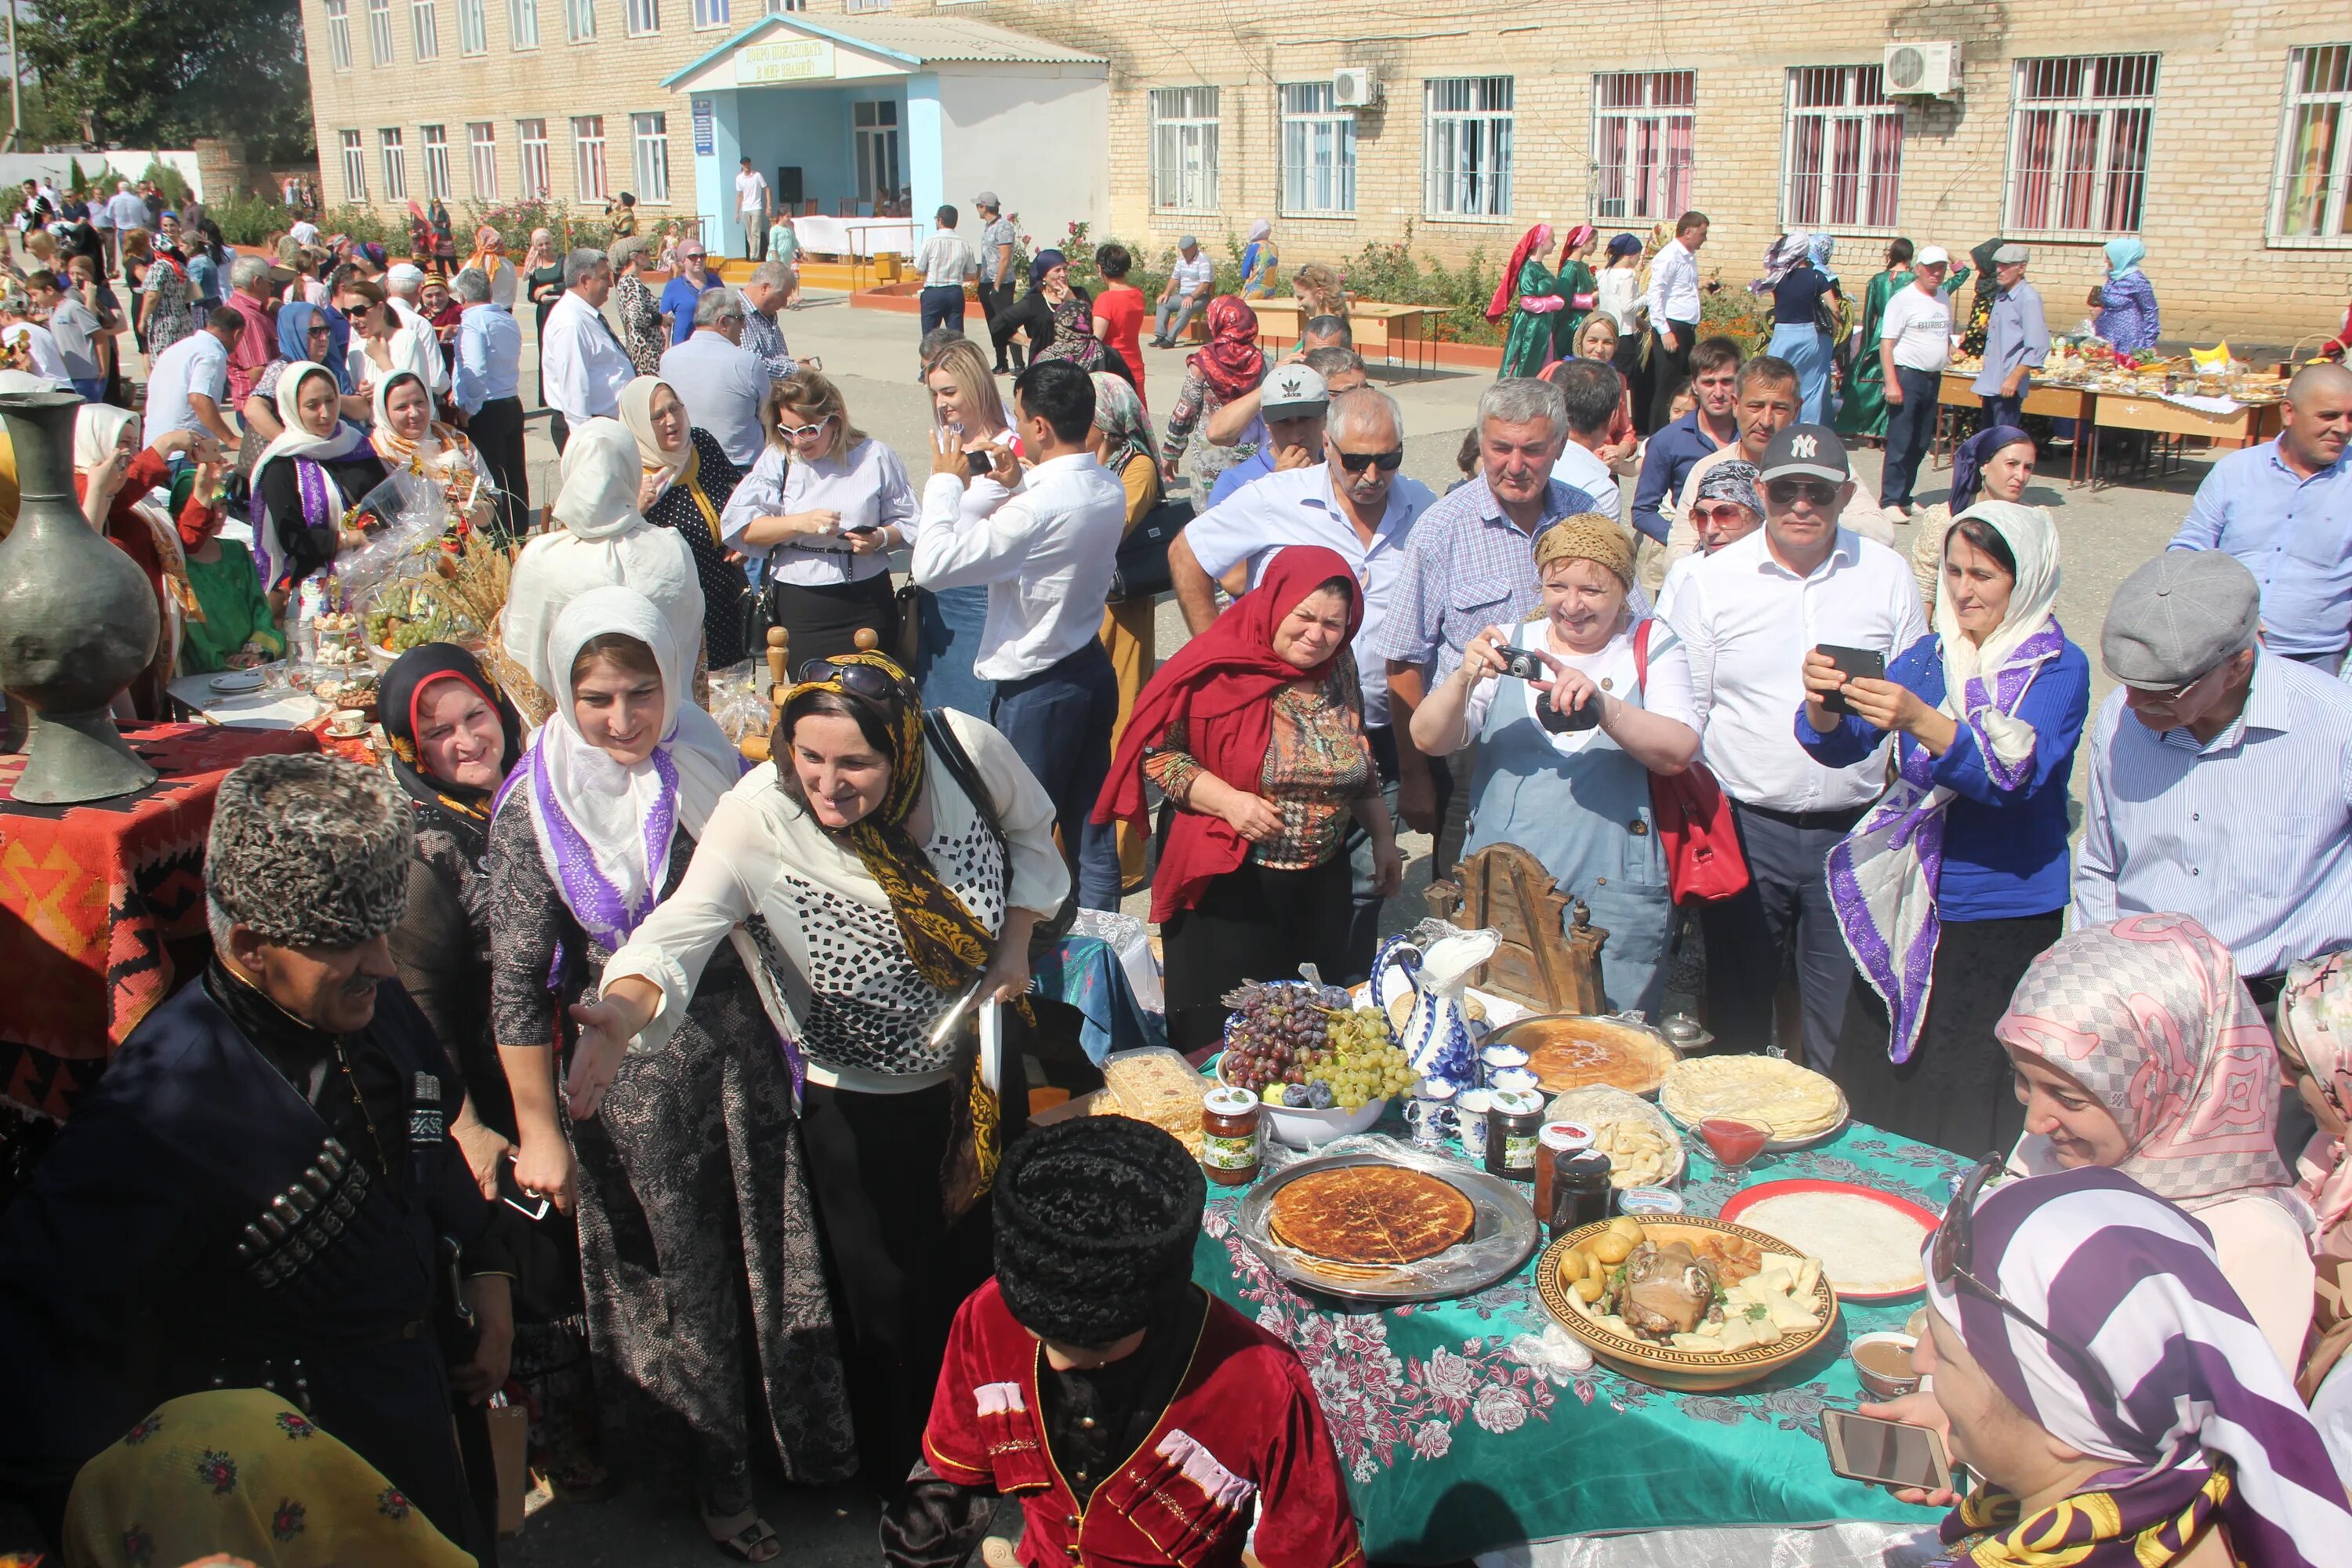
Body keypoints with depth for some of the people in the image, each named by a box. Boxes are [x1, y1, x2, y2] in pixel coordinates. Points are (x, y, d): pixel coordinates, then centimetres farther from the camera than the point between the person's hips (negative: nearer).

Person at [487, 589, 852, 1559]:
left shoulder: (713, 768, -2)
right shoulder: (536, 810, -12)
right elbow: (516, 985, -9)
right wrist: (539, 1130, -8)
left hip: (746, 1051, 3)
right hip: (631, 1079, -3)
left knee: (779, 1251, 14)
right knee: (677, 1279, 11)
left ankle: (809, 1441, 38)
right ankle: (715, 1480, 33)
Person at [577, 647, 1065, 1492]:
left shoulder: (967, 750, -22)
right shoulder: (758, 816, -30)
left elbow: (1029, 829, -1)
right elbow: (678, 932, -39)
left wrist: (1016, 941, -11)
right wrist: (624, 1010, -59)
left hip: (980, 1066, 3)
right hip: (858, 1103, -3)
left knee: (985, 1256, 24)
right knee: (889, 1296, 11)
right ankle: (903, 1479, 42)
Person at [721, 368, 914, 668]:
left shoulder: (874, 456, 2)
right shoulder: (777, 458, 4)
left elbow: (907, 522, 5)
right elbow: (738, 526, -4)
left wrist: (881, 538, -16)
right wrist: (800, 523, -16)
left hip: (866, 605, 0)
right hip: (799, 607, 1)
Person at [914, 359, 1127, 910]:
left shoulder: (1039, 506, -26)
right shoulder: (1109, 490, 1)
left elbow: (934, 565, -25)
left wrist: (945, 481, -13)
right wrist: (1011, 486, -1)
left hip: (1037, 689, -8)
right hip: (1093, 672, 9)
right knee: (1089, 826, 17)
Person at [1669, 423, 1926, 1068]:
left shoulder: (1887, 574, 2)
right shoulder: (1713, 579, -1)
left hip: (1855, 828, 1)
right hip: (1745, 826, 0)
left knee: (1844, 1019, 8)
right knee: (1736, 1005, 12)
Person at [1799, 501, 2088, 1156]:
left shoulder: (2059, 668, -6)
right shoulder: (1927, 655, 7)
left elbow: (2014, 776, -22)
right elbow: (1842, 746, -2)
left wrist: (1920, 721, -37)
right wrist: (1823, 704, -25)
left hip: (2007, 921, -4)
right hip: (1909, 907, 4)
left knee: (1975, 1119, -1)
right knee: (1875, 1095, 9)